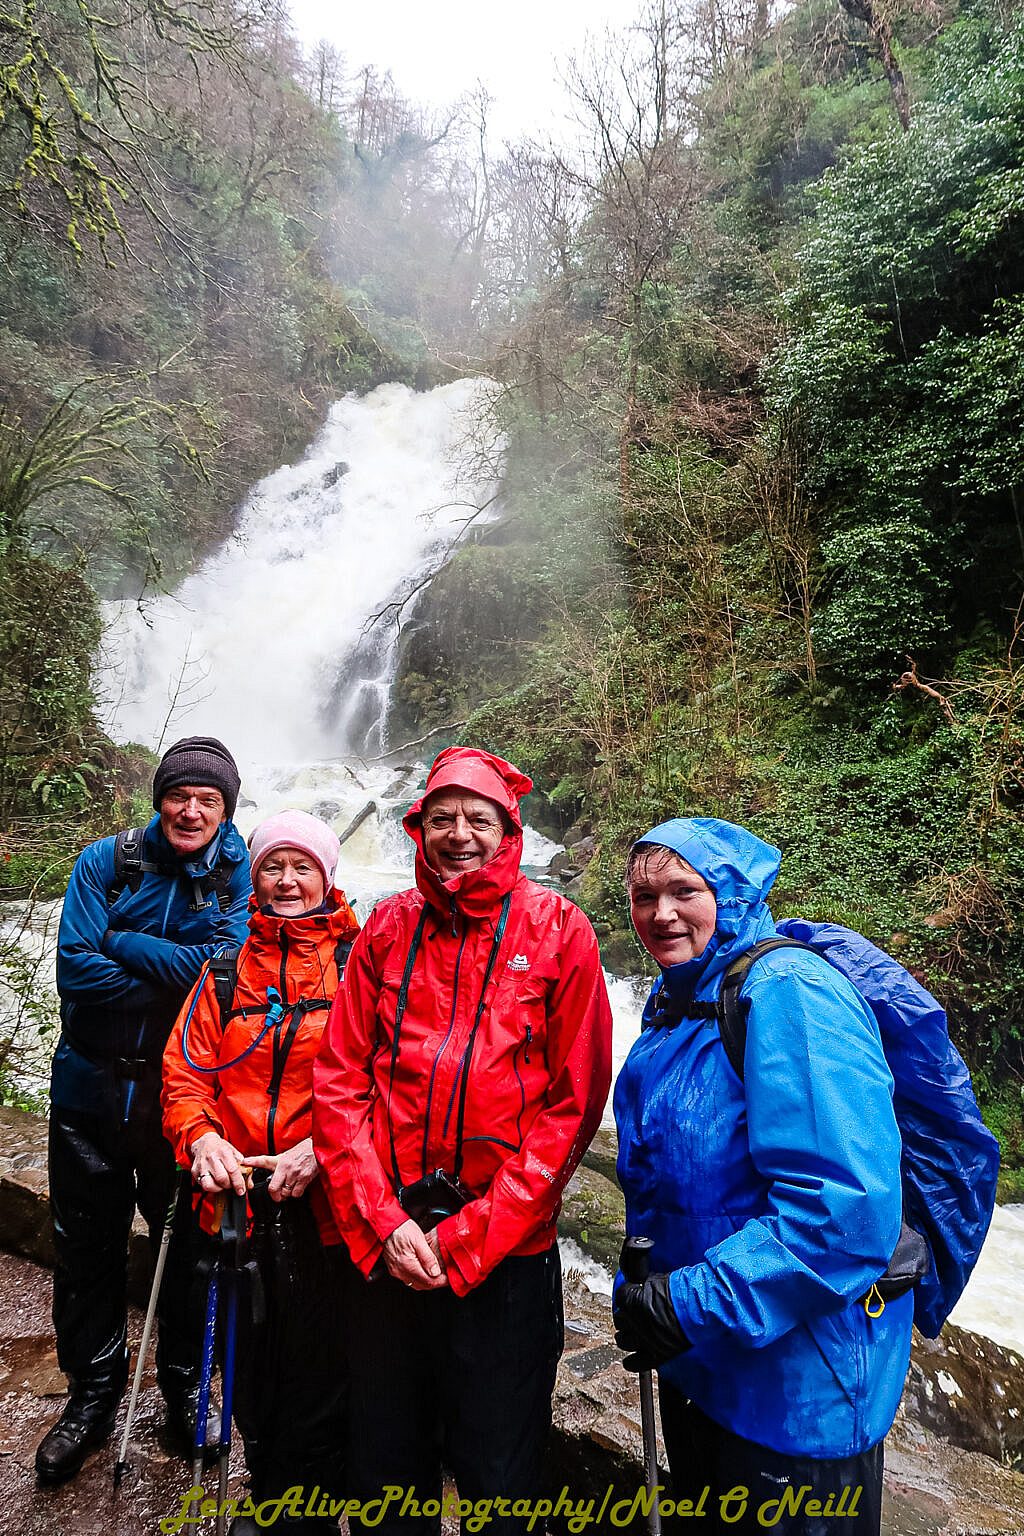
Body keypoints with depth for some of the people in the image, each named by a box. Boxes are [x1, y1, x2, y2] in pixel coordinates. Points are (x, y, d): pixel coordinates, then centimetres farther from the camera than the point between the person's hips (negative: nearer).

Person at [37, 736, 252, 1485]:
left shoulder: (240, 877, -7)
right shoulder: (106, 861, -5)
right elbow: (75, 968, -13)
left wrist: (121, 944, -17)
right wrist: (180, 981, -18)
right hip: (92, 1086, 1)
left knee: (187, 1245, 14)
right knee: (87, 1247, 16)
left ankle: (186, 1387, 38)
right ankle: (93, 1394, 39)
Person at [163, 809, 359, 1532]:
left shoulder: (357, 964, -3)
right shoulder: (227, 971, 9)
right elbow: (186, 1069, 6)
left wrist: (319, 1148, -20)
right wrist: (203, 1138, -12)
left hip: (325, 1198, -3)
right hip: (238, 1197, 4)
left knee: (317, 1371, 7)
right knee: (250, 1362, 18)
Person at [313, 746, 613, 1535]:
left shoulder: (559, 931, -8)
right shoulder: (388, 928, 1)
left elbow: (574, 1102, -10)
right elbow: (339, 1080, 1)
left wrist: (468, 1237, -13)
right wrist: (382, 1221, -9)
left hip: (507, 1255, -2)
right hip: (384, 1247, 3)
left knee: (498, 1472, 16)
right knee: (384, 1458, 22)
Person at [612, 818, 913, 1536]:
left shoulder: (788, 992, -25)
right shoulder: (675, 1002, 3)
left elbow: (845, 1206, -33)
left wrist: (692, 1304, -26)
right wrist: (641, 1297, 8)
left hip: (798, 1378, -8)